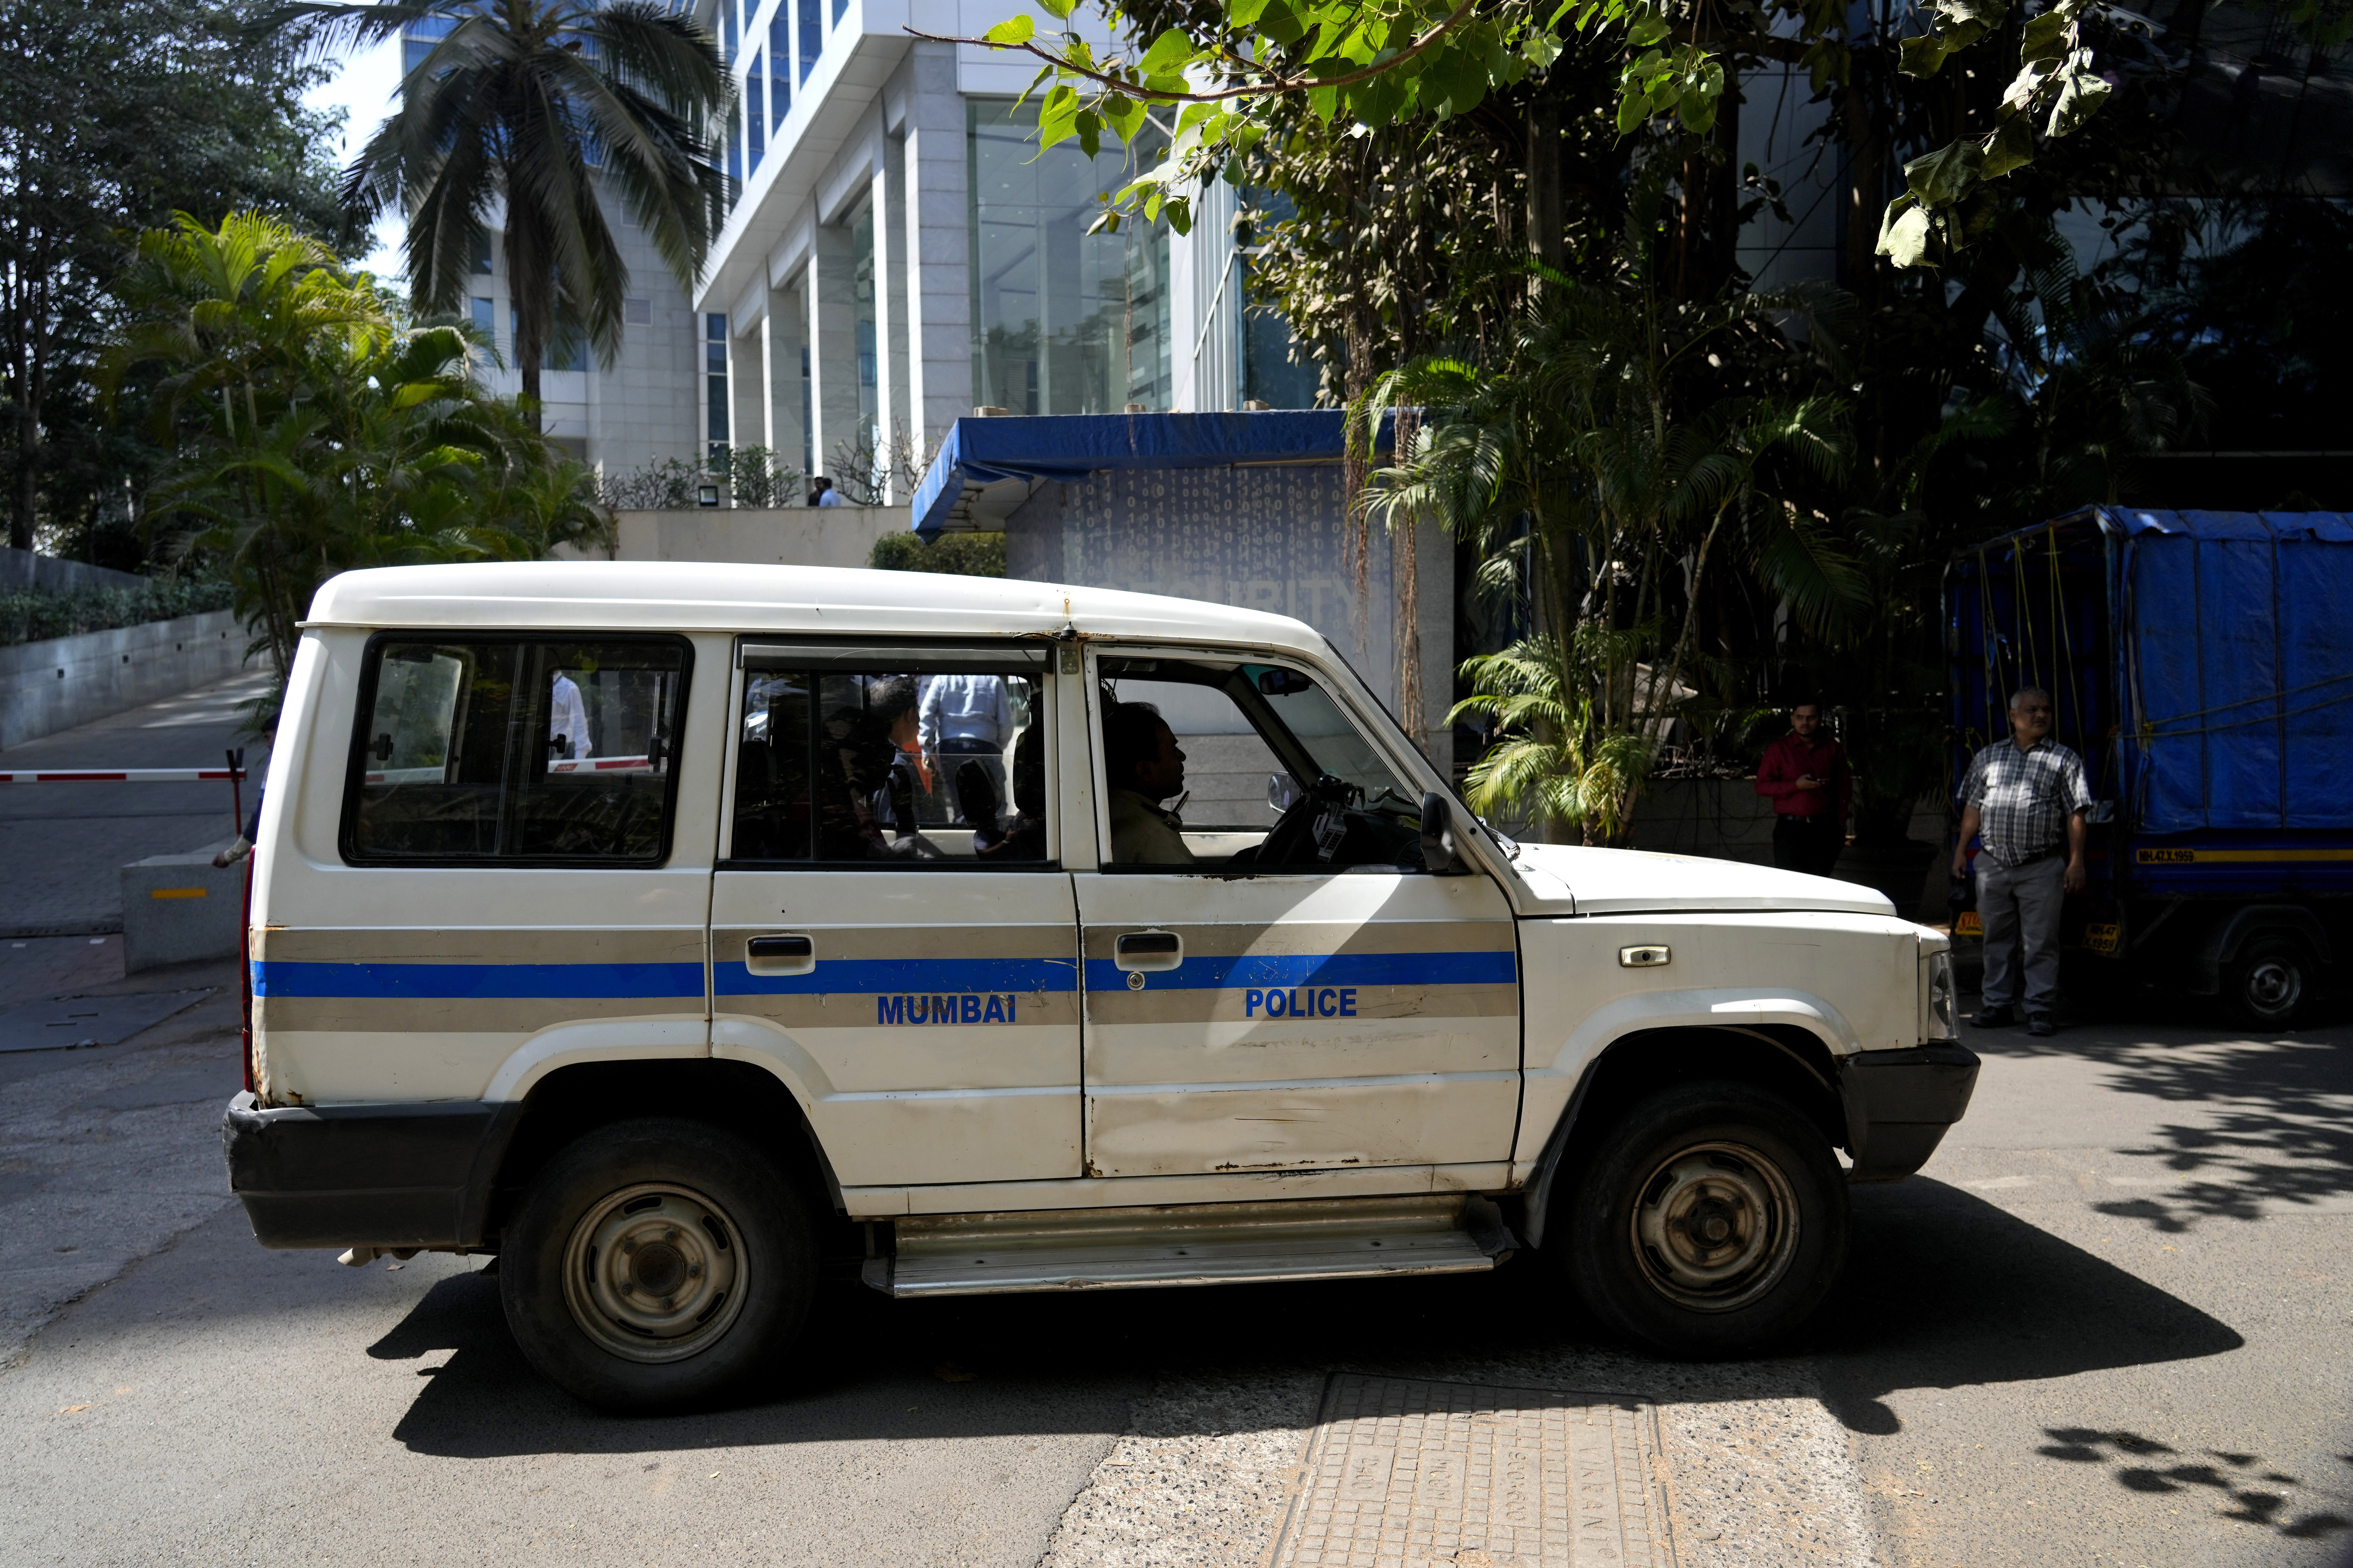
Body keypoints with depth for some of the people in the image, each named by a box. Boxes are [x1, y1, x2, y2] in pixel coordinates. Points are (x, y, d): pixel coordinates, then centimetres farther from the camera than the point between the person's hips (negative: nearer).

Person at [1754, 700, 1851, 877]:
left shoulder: (1833, 749, 12)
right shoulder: (1778, 749, 4)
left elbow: (1845, 788, 15)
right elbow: (1762, 786, 1)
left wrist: (1840, 824, 7)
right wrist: (1796, 786, -12)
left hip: (1825, 829, 2)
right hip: (1790, 828, -2)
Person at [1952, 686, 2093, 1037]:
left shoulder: (2064, 760, 5)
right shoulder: (1989, 757, 14)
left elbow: (2075, 815, 0)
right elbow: (1973, 808, 16)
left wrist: (2076, 862, -8)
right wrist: (1961, 851, 10)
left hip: (2041, 868, -3)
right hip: (1992, 864, 3)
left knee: (2041, 942, -2)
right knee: (1997, 939, 9)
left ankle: (2042, 1010, 3)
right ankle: (1998, 1005, 18)